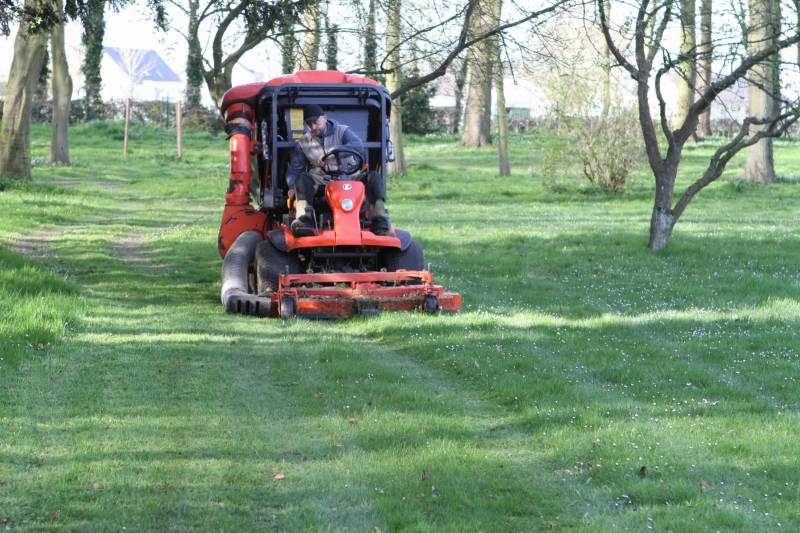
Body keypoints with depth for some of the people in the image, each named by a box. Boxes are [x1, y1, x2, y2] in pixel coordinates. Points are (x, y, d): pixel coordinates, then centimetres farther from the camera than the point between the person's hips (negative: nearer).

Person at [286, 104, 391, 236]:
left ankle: (380, 224, -36)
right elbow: (294, 169, 7)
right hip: (320, 180, 0)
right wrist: (292, 187, -16)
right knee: (303, 178, -32)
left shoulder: (342, 131, 7)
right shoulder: (303, 143, 13)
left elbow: (358, 146, -14)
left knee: (374, 177, -27)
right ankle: (304, 220, -51)